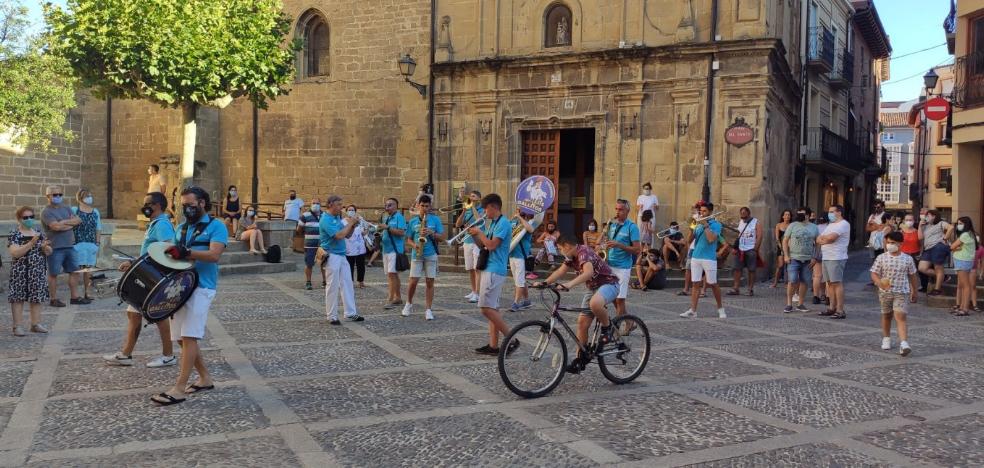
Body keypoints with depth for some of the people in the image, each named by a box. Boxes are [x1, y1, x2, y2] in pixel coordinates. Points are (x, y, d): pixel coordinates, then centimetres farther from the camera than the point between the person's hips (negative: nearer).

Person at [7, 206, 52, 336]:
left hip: (38, 272, 5)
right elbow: (14, 253, -18)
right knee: (18, 298, -2)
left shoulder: (39, 234, 11)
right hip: (20, 272, -5)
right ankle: (18, 326, 2)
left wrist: (45, 247, -10)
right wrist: (31, 244, -26)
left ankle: (36, 323, 16)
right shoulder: (14, 234, -5)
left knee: (37, 297, 8)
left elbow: (49, 252, 13)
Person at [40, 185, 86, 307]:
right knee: (53, 274, 1)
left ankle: (75, 297, 15)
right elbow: (56, 226, -22)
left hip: (69, 246, 7)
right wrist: (71, 223, -8)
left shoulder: (66, 208, 14)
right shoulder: (46, 212, -8)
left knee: (74, 271, 8)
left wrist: (64, 222, -10)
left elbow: (78, 220, 5)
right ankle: (53, 299, 8)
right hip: (55, 248, -7)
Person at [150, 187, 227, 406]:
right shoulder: (181, 228, 19)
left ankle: (179, 388, -11)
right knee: (184, 338, 10)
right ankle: (205, 378, 23)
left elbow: (214, 255, -17)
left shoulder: (216, 226, -3)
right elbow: (174, 253, 23)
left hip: (200, 288, -8)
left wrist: (186, 253, -27)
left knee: (189, 337, -12)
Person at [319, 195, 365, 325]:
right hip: (332, 256, -9)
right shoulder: (326, 220, -15)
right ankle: (332, 316, 6)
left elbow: (347, 235, 16)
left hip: (342, 256, 9)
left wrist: (353, 226, -1)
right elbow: (339, 235, -24)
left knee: (347, 285, 9)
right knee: (332, 287, -2)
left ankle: (351, 313, 14)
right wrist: (349, 223, -13)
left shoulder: (338, 218, 13)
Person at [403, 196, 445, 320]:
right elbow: (409, 239, 11)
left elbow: (442, 237, 2)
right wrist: (414, 245, -10)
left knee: (429, 282, 0)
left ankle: (428, 310, 6)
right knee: (413, 281, -2)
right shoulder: (412, 221, 7)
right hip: (416, 255, 1)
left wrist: (431, 233, -14)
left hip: (431, 255, 0)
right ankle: (409, 304, 22)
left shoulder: (435, 219, 3)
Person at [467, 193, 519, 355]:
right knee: (492, 308, 9)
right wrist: (473, 234, 5)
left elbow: (491, 245, -21)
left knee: (487, 308, -13)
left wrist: (479, 232, -8)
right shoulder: (490, 223, 16)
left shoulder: (503, 223, -13)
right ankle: (493, 345, 12)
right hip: (489, 269, 10)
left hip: (494, 271, -10)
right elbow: (482, 245, 21)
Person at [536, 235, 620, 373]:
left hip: (608, 284, -9)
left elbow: (588, 272, -41)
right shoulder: (572, 257, 5)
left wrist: (570, 284, -53)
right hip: (593, 288, 9)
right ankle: (580, 359, 9)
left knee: (594, 304, -41)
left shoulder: (584, 252, -24)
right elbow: (560, 272, 3)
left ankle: (607, 327, -12)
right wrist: (544, 283, -12)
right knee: (582, 322, 0)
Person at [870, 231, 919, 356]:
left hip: (902, 292, -2)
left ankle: (904, 343, -20)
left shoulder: (907, 259, -2)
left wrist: (914, 291, 15)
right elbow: (874, 274, -5)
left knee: (900, 317, -13)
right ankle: (886, 338, 35)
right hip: (885, 292, 2)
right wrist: (880, 283, -25)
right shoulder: (881, 258, -4)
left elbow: (912, 276, 10)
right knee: (886, 315, 17)